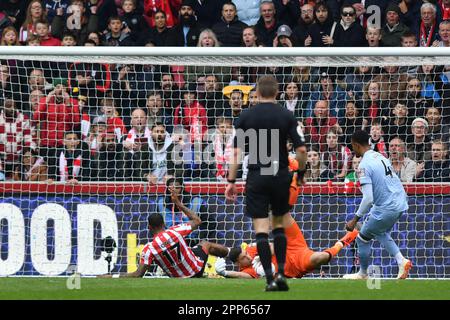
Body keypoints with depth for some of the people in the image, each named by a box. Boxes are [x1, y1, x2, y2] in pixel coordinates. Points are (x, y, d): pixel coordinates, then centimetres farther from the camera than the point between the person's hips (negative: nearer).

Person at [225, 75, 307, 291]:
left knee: (261, 230, 0)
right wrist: (301, 173, 12)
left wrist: (231, 181, -1)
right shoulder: (286, 116, -1)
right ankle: (281, 272, 5)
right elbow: (301, 149, -5)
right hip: (280, 176, 1)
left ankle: (270, 279, -7)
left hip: (256, 178, -1)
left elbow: (236, 152, -5)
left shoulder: (246, 116, -1)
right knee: (279, 225, 18)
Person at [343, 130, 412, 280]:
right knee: (380, 232, 32)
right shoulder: (381, 157, 10)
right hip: (400, 203, 8)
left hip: (386, 208, -8)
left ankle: (363, 274, 28)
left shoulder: (364, 165, -16)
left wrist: (355, 219, -13)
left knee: (363, 238, 12)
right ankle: (401, 261, 16)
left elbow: (368, 198, -22)